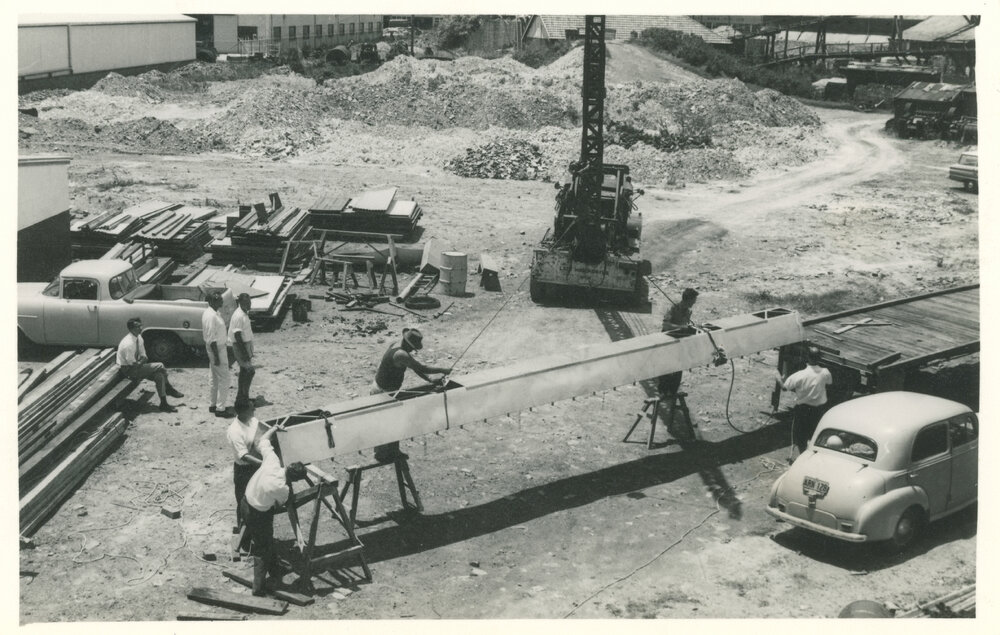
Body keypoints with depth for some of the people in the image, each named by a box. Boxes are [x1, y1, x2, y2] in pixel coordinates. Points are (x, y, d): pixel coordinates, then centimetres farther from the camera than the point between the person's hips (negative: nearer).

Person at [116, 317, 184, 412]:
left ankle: (163, 403, 4)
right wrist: (141, 361, -10)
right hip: (127, 370, -8)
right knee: (160, 366, -17)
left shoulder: (139, 338, 0)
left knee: (159, 375, -7)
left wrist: (143, 359, -14)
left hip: (136, 365, 8)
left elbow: (143, 357, 7)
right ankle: (168, 389, -1)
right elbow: (132, 364, -24)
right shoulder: (128, 344, -28)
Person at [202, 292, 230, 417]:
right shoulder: (211, 316, -23)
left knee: (215, 378, 18)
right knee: (224, 379, -4)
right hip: (217, 349, -10)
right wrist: (216, 356, -22)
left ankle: (212, 404, 27)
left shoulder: (212, 313, 9)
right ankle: (220, 408, 0)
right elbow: (212, 338, -24)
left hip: (218, 347, 10)